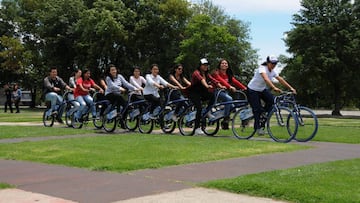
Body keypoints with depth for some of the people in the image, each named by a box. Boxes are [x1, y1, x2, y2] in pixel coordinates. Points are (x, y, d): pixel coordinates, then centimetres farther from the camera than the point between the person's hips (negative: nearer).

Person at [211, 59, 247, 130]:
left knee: (231, 106, -6)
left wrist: (244, 87, -17)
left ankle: (224, 123, 11)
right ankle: (225, 119, -24)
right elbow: (221, 80, -29)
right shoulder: (216, 73, -11)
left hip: (224, 91, 7)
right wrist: (230, 87, -44)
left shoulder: (228, 75, 10)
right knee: (229, 99, -30)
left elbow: (235, 81, -2)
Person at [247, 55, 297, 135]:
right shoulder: (262, 68, -27)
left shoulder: (273, 71, -5)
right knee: (257, 109, -10)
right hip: (252, 90, -7)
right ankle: (258, 127, 3)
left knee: (272, 100, -17)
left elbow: (281, 80, -9)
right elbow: (266, 79, -44)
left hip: (262, 89, 7)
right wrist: (274, 88, -56)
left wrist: (291, 88, -18)